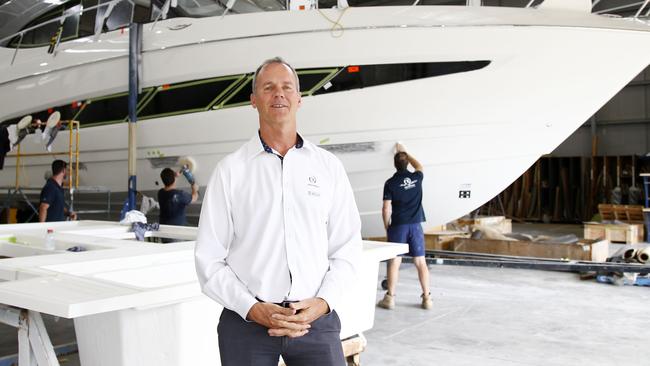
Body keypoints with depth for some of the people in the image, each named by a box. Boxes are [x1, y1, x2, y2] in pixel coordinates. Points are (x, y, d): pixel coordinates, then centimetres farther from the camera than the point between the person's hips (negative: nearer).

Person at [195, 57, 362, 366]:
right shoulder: (230, 170, 0)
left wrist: (324, 302, -8)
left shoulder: (329, 166, 5)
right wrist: (253, 309, -11)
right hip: (246, 320, -1)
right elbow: (209, 259, -1)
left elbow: (347, 247, 5)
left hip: (316, 318, 1)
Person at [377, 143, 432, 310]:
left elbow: (386, 209, -8)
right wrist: (404, 152, 34)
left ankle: (390, 298, 5)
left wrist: (387, 227, 4)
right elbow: (419, 166, 28)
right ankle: (427, 298, 9)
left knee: (394, 262, 3)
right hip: (416, 225, 2)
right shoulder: (416, 178, 2)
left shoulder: (390, 183, -6)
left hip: (398, 226, -2)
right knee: (421, 262, 6)